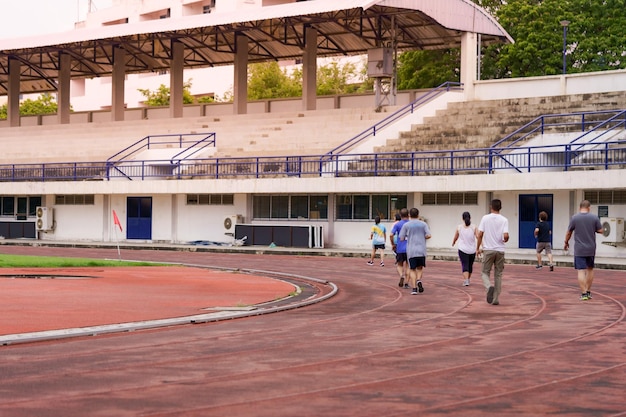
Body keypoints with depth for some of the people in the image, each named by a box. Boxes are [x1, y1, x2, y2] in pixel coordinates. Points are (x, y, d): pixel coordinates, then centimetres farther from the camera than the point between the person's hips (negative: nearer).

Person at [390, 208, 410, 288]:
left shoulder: (397, 224, -2)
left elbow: (391, 235, -10)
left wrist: (393, 244, 3)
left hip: (400, 248, -1)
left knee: (399, 265, 13)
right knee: (407, 266, 11)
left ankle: (401, 275, -16)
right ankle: (406, 283, 6)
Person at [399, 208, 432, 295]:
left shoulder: (406, 225, 1)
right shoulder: (423, 224, 4)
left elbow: (401, 239, 0)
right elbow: (428, 235, -4)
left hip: (411, 251, -1)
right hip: (421, 250, 1)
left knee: (412, 269, 6)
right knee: (420, 267, 18)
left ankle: (414, 288, -3)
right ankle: (419, 280, -9)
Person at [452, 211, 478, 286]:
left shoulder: (459, 227, -1)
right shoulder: (474, 227, -2)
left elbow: (455, 238, 10)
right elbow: (478, 237, -12)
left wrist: (453, 243, 31)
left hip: (463, 250, -2)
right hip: (472, 250, 2)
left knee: (465, 266, -5)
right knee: (470, 265, 19)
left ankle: (466, 280, -22)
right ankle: (468, 279, 34)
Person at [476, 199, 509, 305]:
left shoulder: (485, 218, -3)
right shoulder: (504, 220, -3)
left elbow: (480, 234, -6)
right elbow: (506, 235, -14)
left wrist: (478, 248, 5)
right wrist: (505, 240, 10)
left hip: (488, 250, -1)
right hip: (500, 250, 1)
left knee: (485, 273, 9)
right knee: (498, 274, 11)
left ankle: (489, 287, -22)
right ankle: (495, 299, 11)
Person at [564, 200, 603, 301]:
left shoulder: (574, 218, -5)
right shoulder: (594, 217, -4)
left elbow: (569, 232, 2)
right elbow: (600, 230, 0)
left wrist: (566, 242, 18)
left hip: (579, 250, -2)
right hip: (591, 249, 2)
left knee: (581, 271, -3)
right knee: (590, 269, 17)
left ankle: (584, 293, -8)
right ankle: (588, 291, 21)